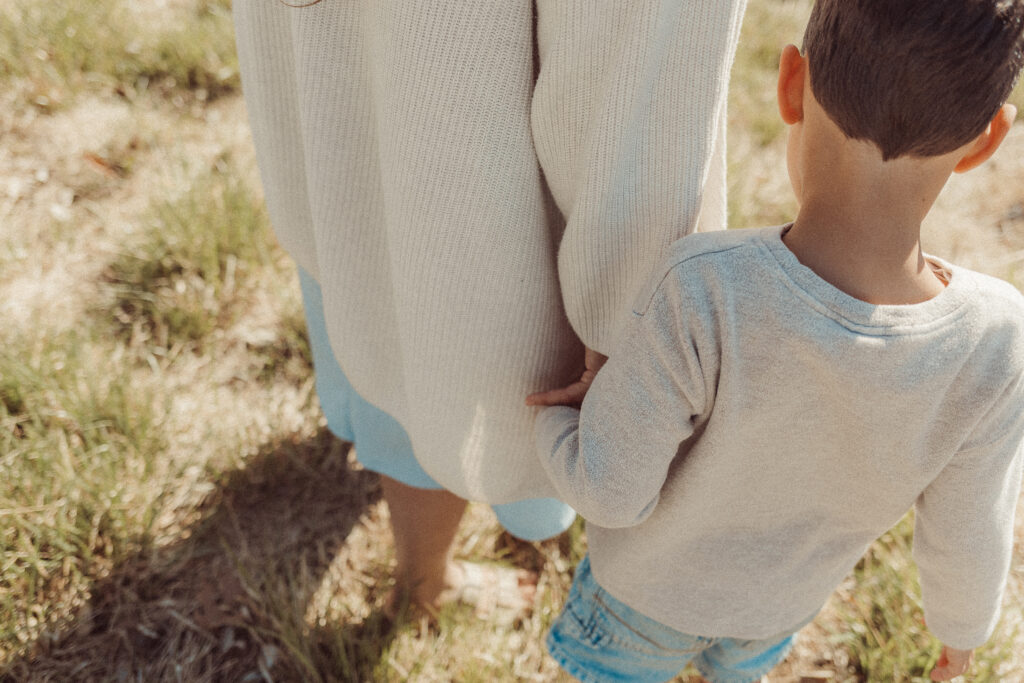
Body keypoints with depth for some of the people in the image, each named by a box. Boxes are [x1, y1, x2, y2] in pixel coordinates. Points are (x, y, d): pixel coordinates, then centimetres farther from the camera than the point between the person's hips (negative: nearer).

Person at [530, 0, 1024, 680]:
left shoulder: (704, 297, -41)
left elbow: (611, 486, -28)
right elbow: (965, 538, -17)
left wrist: (550, 414, -6)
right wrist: (964, 622, 4)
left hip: (652, 575, -1)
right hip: (781, 598, 2)